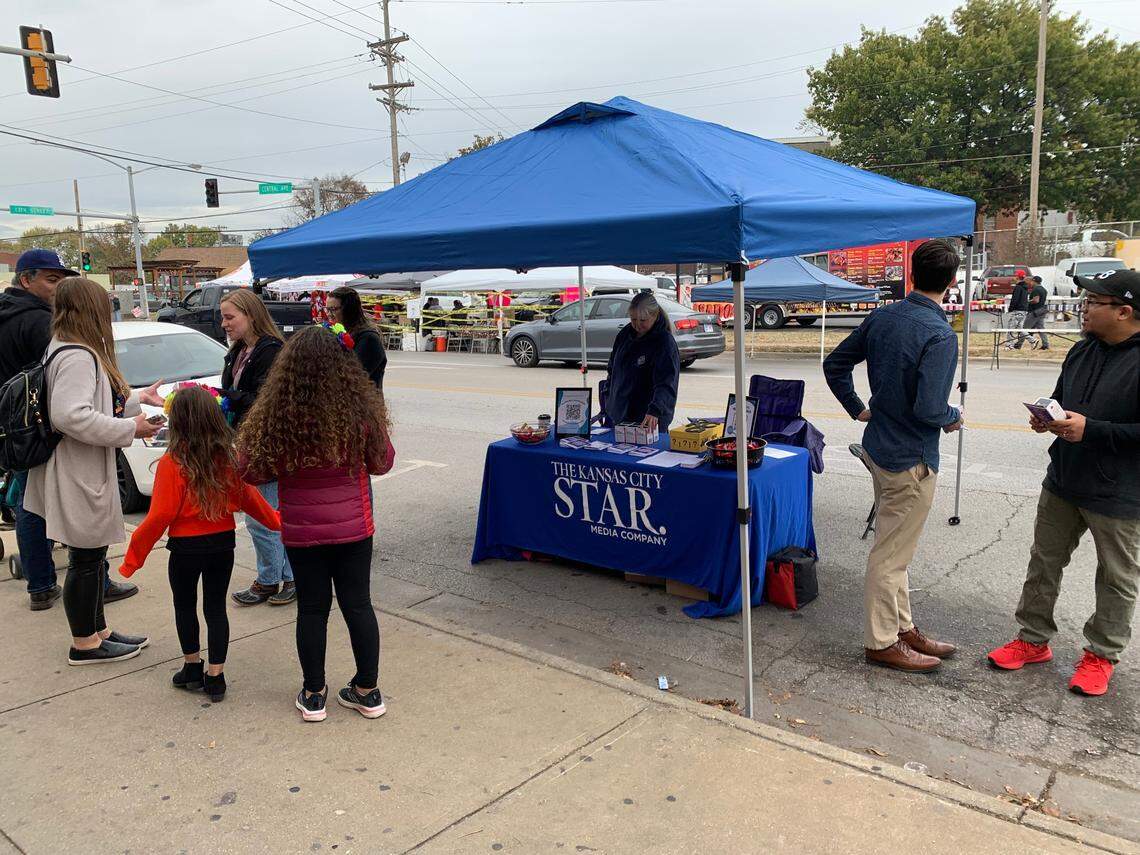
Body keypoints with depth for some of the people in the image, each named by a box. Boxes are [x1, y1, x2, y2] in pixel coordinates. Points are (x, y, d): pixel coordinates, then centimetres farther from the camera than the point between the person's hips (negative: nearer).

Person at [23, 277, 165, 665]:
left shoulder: (70, 351, 12)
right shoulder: (78, 357, -20)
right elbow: (70, 415, -30)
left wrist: (139, 399, 18)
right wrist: (130, 428, -23)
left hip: (85, 474, 10)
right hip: (79, 477, -10)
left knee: (92, 556, 19)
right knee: (86, 559, 2)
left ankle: (96, 631, 32)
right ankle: (84, 644, 15)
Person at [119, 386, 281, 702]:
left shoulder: (171, 463, -18)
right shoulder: (230, 458, -7)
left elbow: (160, 516, -17)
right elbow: (249, 498, 4)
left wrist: (133, 557, -8)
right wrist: (276, 521, 21)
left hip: (186, 547, -3)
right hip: (223, 543, 3)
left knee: (185, 605, 19)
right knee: (216, 607, 13)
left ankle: (192, 667, 26)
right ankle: (216, 676, 17)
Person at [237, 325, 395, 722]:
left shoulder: (276, 415, -16)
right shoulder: (362, 409, -14)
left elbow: (252, 471, -6)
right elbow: (382, 463, -1)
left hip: (301, 530, 0)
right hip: (353, 527, 1)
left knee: (312, 608, 13)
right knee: (358, 604, 12)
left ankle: (314, 695, 25)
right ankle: (367, 692, 23)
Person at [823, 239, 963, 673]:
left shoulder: (881, 317, 2)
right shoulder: (940, 335, -21)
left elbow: (834, 365, 9)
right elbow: (929, 409, -27)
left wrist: (857, 409, 17)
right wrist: (954, 418, -6)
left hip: (879, 445, 8)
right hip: (911, 458, -8)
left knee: (893, 548, 19)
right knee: (891, 555, 3)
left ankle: (902, 627, 33)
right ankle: (880, 642, 17)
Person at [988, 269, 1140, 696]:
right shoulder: (1083, 351, 4)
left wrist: (1090, 430, -26)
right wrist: (1047, 417, -2)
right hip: (1063, 483, 7)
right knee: (1044, 561, 15)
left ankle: (1102, 654, 29)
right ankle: (1033, 638, 30)